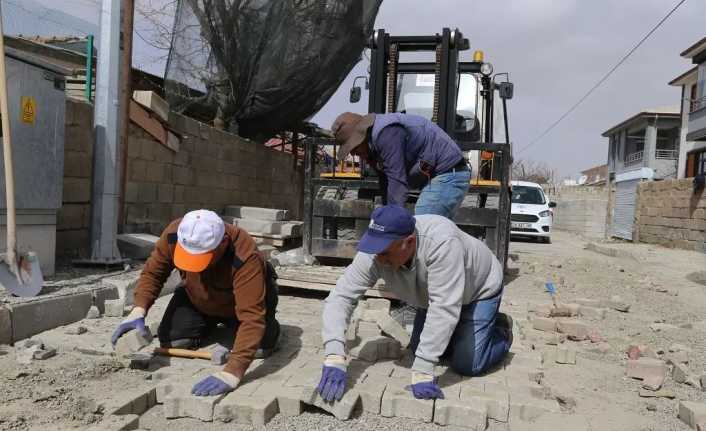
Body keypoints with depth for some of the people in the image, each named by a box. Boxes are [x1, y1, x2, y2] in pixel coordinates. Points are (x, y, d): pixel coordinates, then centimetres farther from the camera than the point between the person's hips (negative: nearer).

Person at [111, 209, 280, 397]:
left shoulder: (246, 257, -43)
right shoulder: (174, 234, -30)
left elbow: (252, 317, -47)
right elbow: (152, 272, -14)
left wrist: (231, 373, -56)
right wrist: (138, 311, -31)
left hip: (243, 300, -3)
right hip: (197, 299, 4)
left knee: (260, 347, -23)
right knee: (171, 340, -14)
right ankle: (213, 323, 19)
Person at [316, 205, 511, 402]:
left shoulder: (441, 243, -45)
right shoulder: (375, 253, -30)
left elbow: (443, 309, -45)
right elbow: (341, 296, -31)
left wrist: (422, 372, -45)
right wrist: (334, 357, -43)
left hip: (479, 289, -5)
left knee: (466, 364, -10)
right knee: (419, 350, 6)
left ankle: (501, 330, 19)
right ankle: (454, 330, 32)